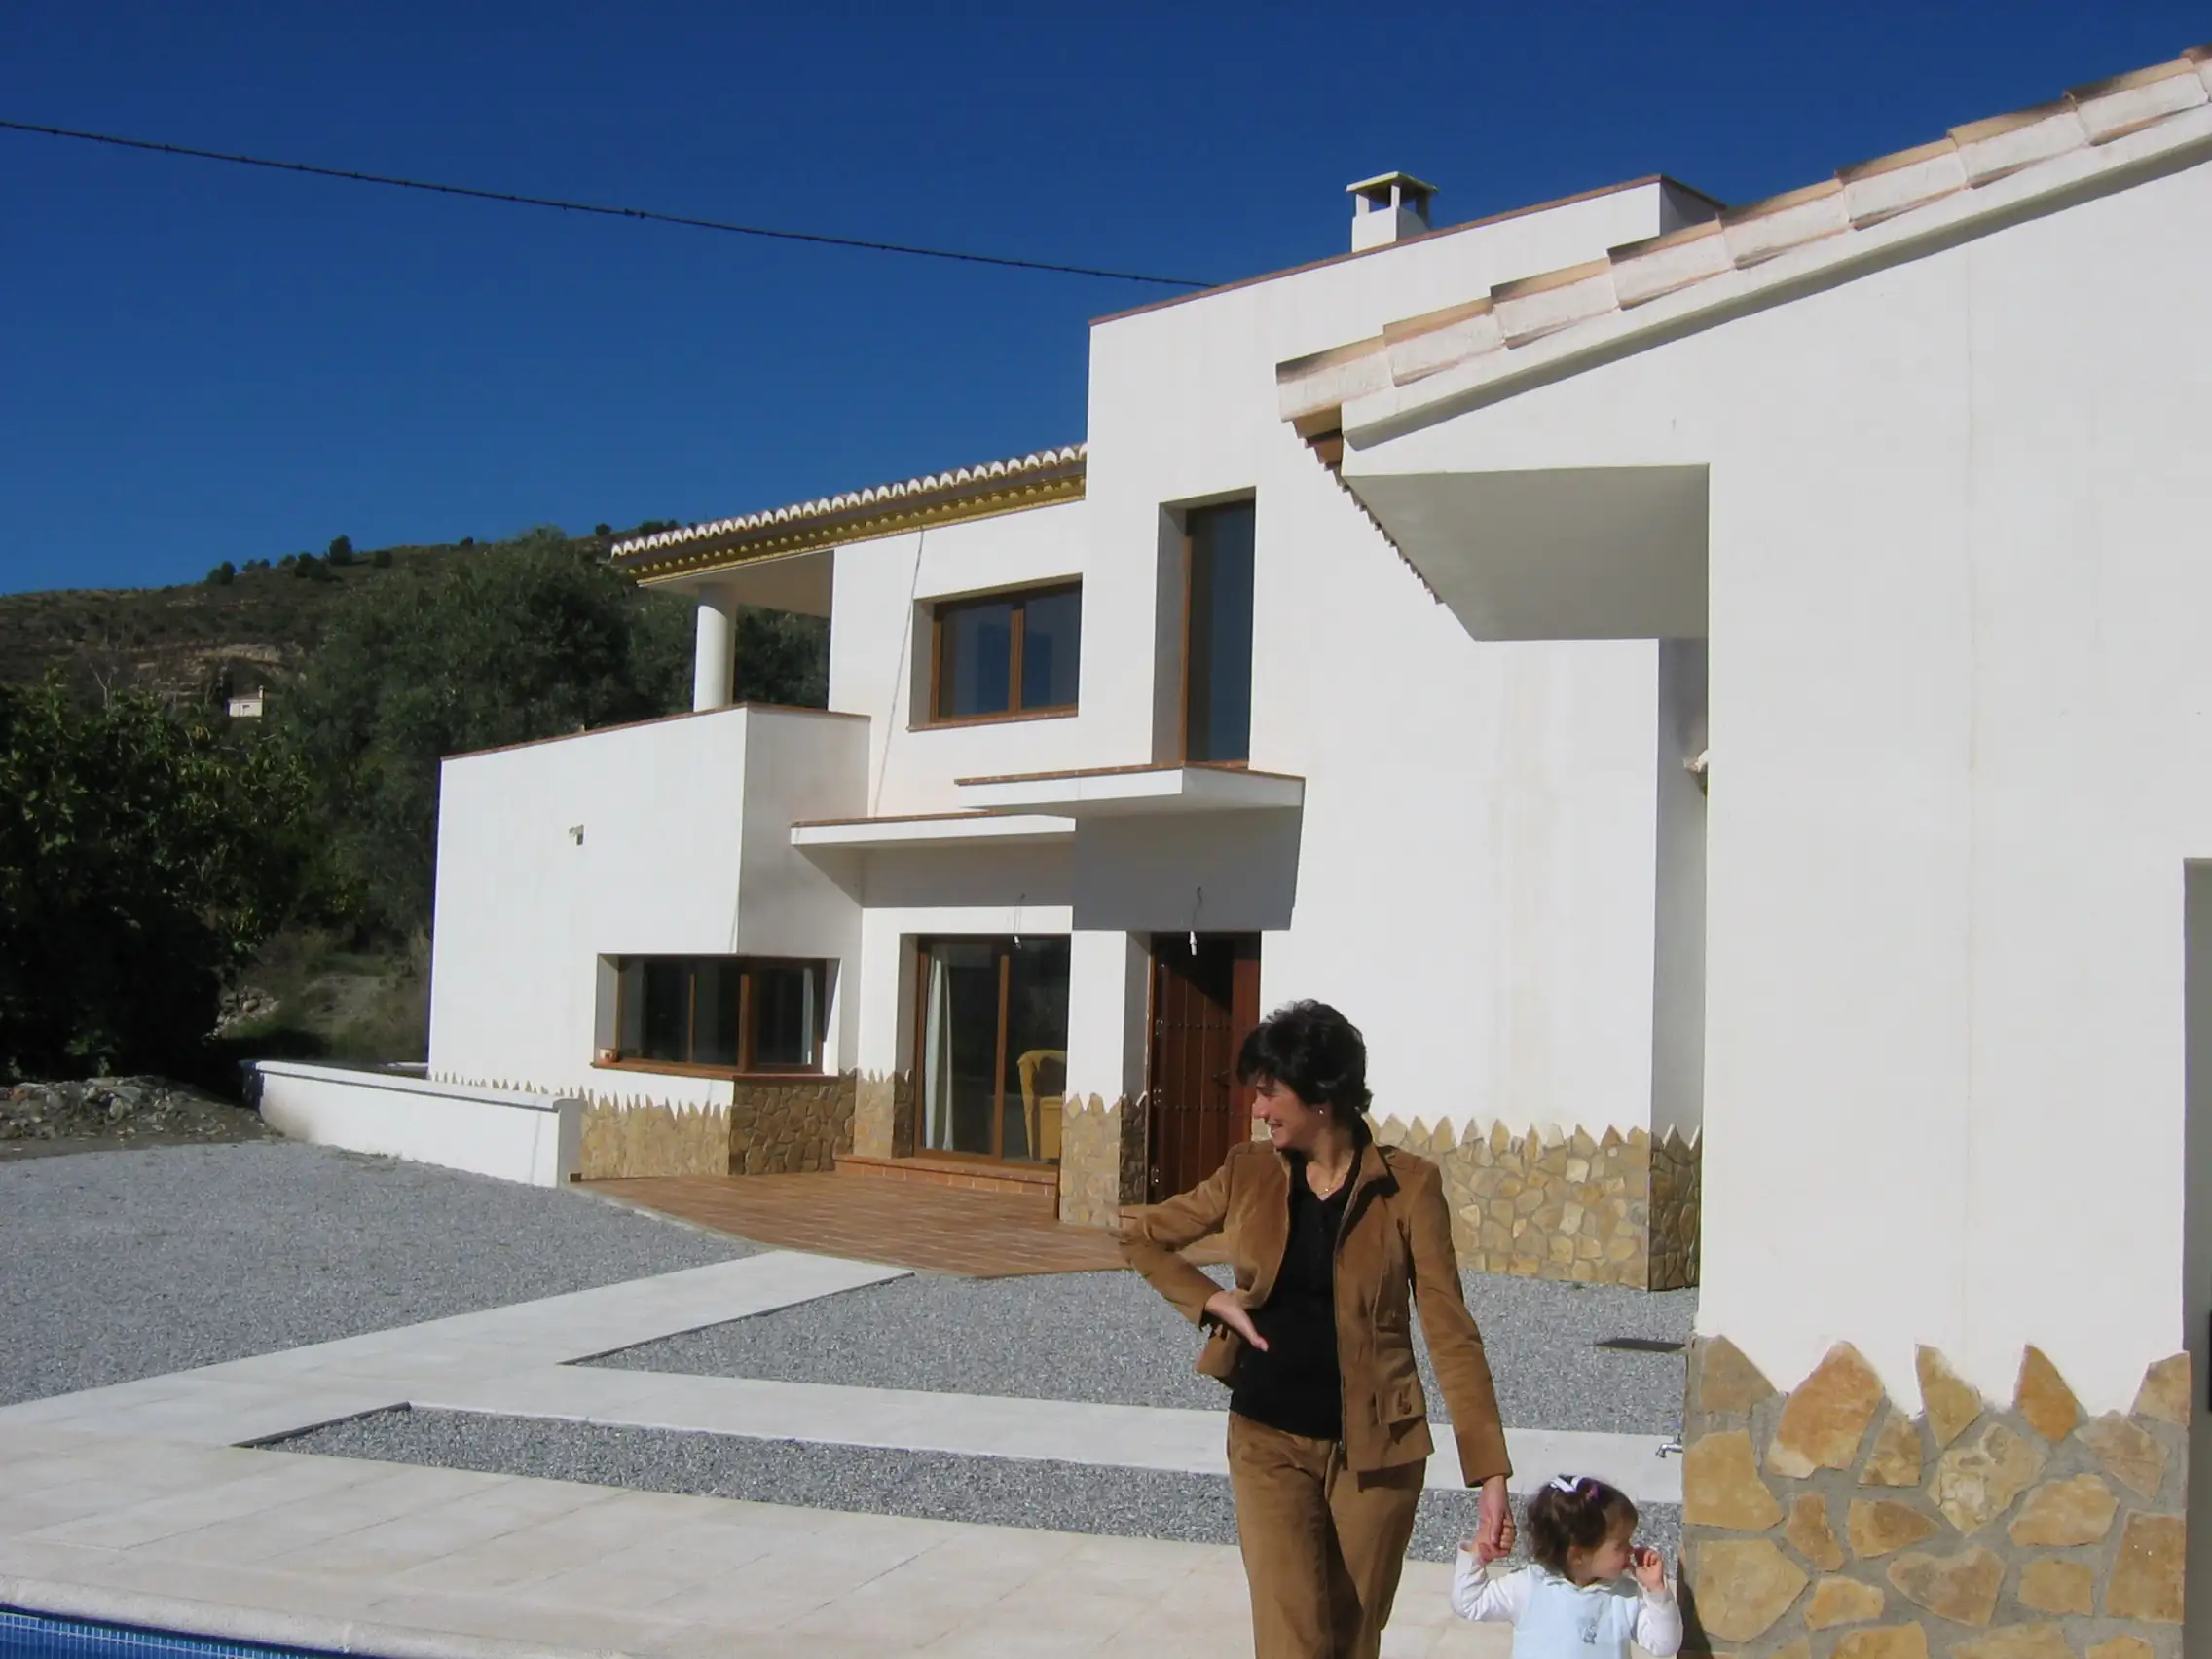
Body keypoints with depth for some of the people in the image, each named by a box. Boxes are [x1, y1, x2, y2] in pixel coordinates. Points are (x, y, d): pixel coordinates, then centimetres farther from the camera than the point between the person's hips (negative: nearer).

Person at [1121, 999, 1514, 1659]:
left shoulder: (1407, 1186, -8)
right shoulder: (1248, 1173, 1)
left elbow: (1450, 1333, -10)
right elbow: (1142, 1238, 15)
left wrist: (1491, 1472, -14)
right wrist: (1212, 1301, -2)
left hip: (1374, 1449, -1)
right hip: (1270, 1442, 1)